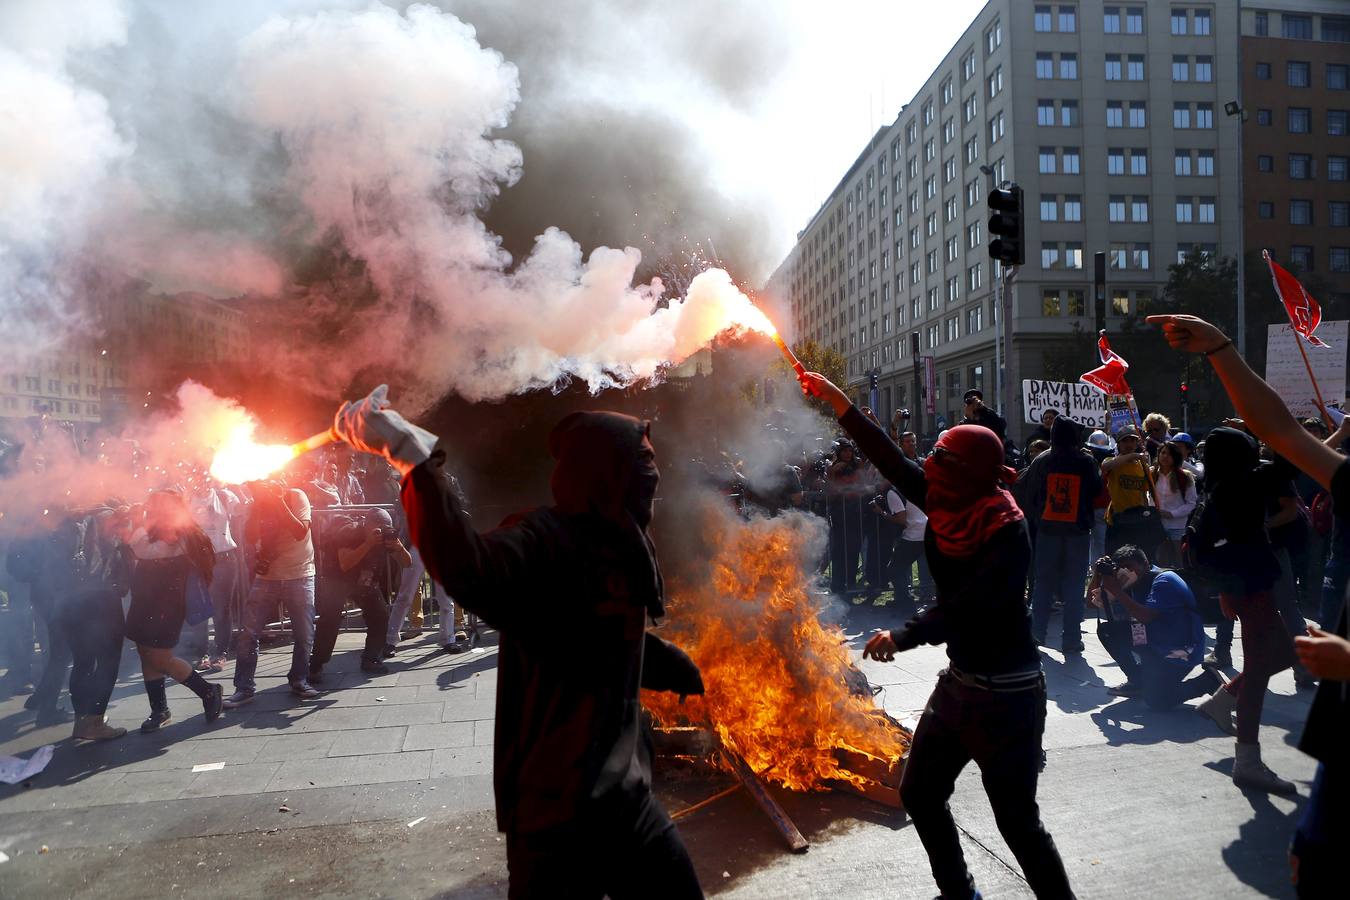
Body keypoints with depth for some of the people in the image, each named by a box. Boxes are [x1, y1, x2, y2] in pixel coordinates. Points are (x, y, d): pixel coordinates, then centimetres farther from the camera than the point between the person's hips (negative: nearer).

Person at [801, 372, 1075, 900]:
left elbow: (971, 603, -32)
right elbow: (890, 460, 1)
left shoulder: (1008, 531, -21)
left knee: (1017, 819, 0)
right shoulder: (953, 507, -2)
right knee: (919, 792, 17)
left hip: (1007, 692, -8)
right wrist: (836, 400, 2)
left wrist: (904, 636, -42)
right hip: (960, 679, 8)